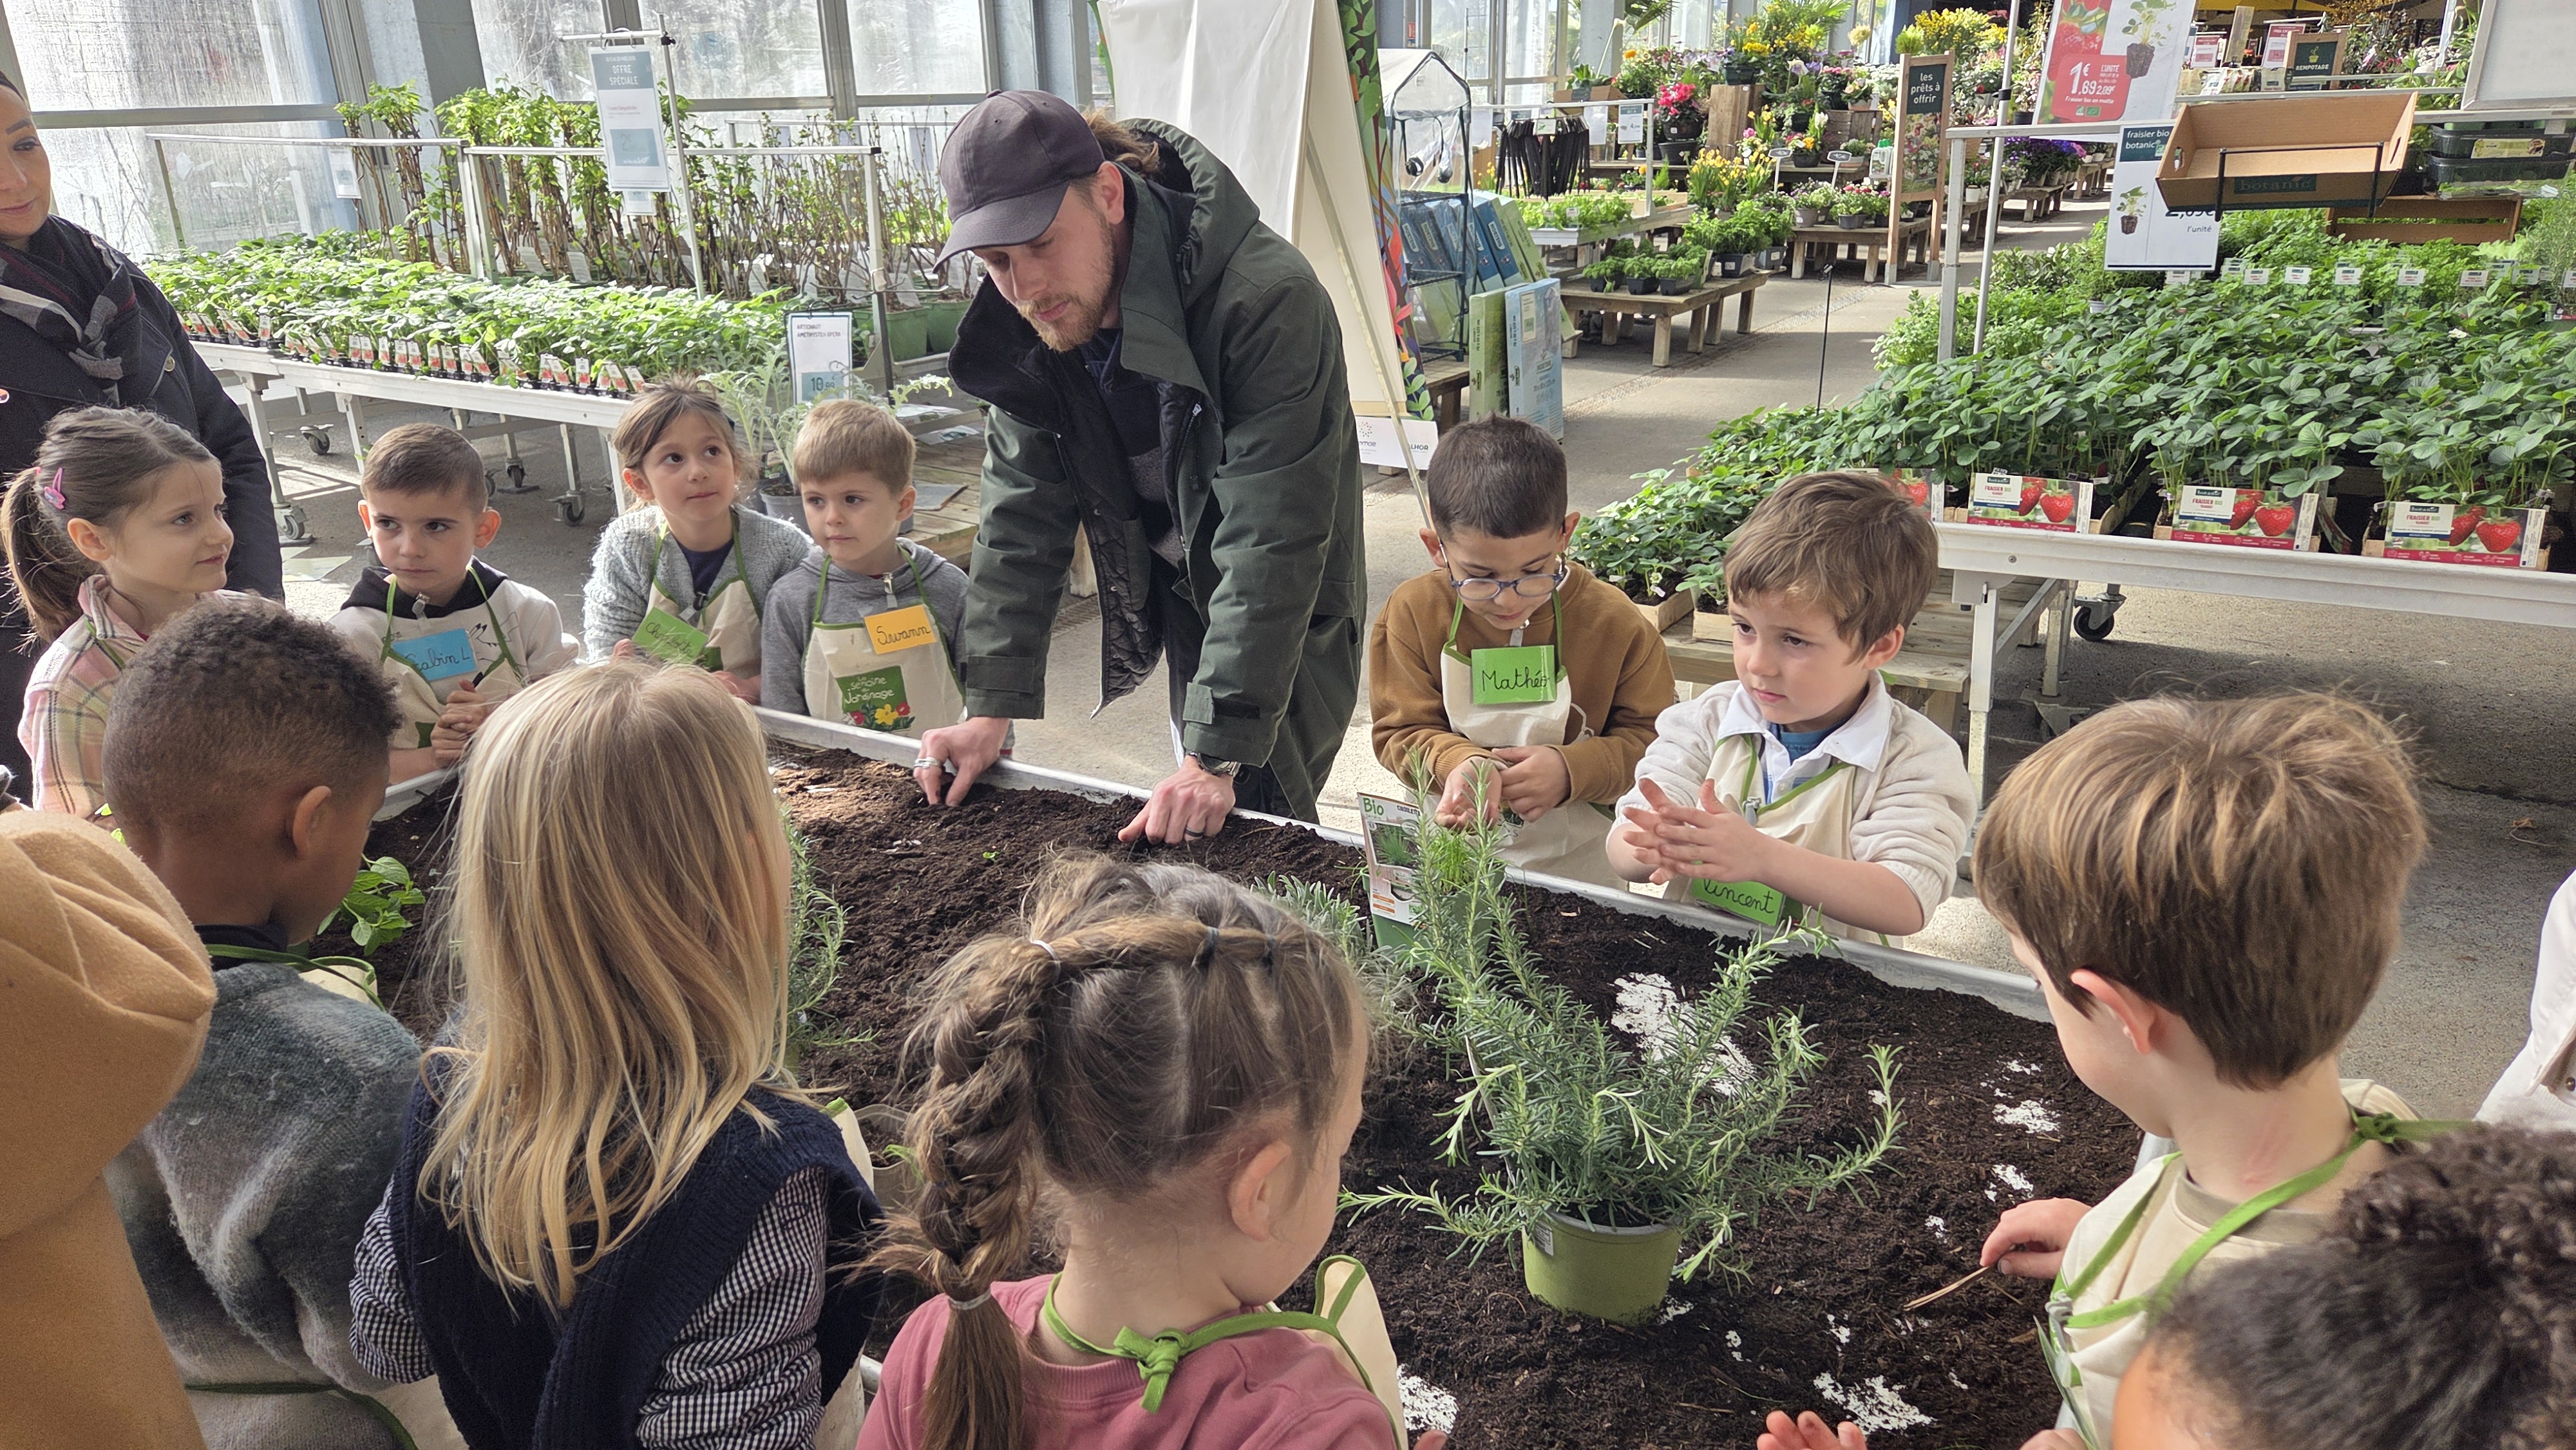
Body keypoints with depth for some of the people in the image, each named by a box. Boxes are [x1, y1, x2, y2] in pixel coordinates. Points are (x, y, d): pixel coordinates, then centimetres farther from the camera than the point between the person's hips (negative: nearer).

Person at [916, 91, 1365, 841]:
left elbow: (1270, 548, -33)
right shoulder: (1024, 325, -10)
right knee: (1187, 839, 10)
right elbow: (1024, 516, -5)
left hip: (1287, 629, -5)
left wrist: (1218, 757, -34)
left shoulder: (1268, 301, -31)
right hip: (1178, 605, 5)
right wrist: (991, 707, -11)